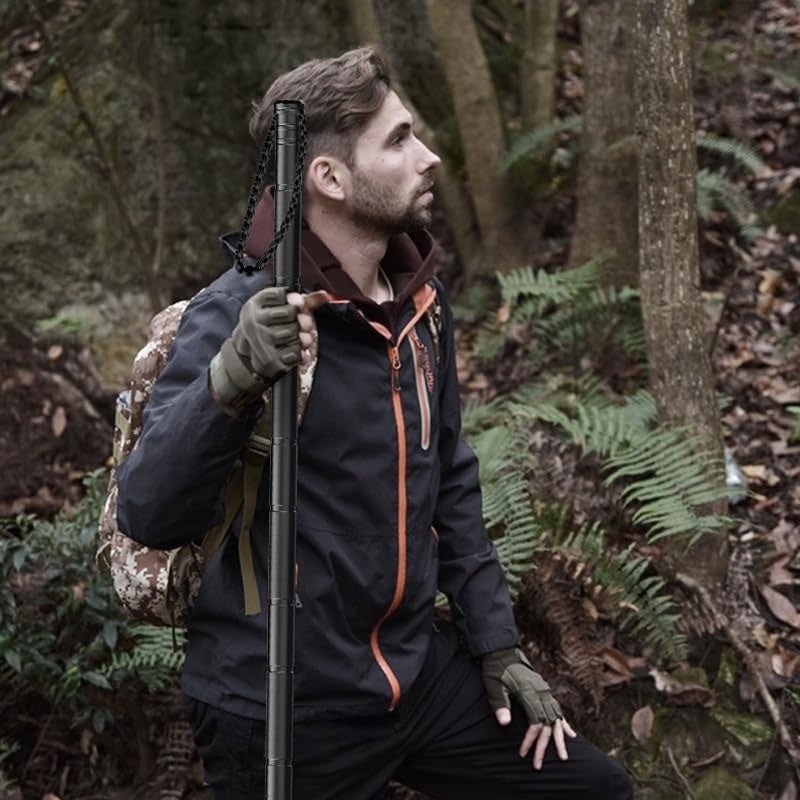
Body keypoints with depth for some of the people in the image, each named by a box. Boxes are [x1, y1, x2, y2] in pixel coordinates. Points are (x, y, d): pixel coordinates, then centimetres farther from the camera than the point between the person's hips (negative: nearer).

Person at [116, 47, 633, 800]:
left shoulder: (419, 300, 3)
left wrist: (496, 644, 12)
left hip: (419, 675, 7)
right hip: (283, 709, -6)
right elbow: (147, 515, -22)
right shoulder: (240, 312, -17)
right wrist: (227, 383, -37)